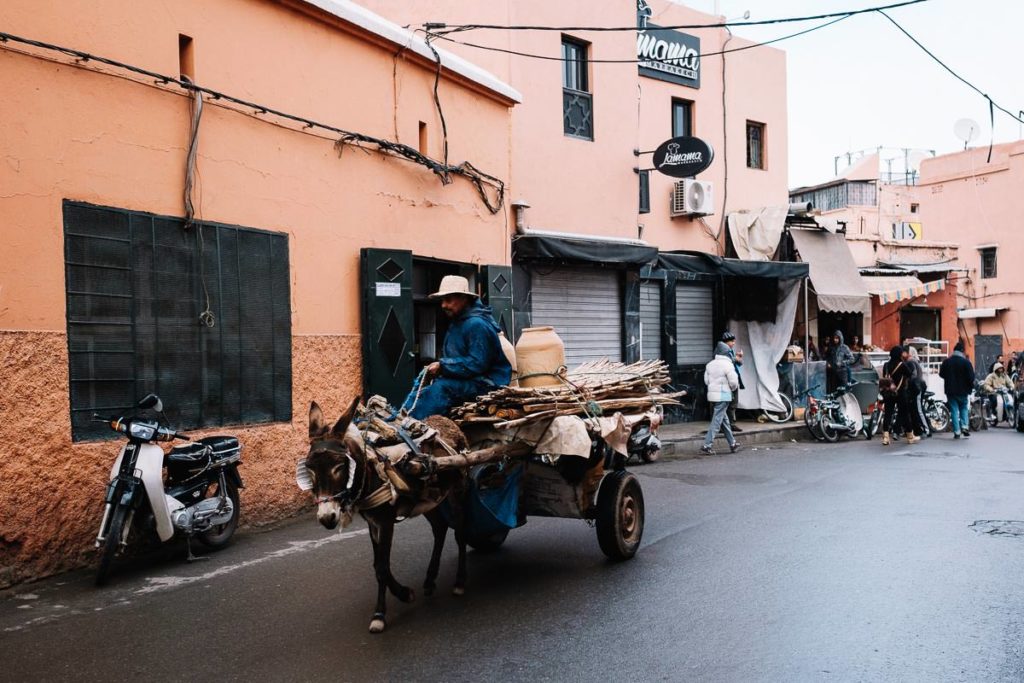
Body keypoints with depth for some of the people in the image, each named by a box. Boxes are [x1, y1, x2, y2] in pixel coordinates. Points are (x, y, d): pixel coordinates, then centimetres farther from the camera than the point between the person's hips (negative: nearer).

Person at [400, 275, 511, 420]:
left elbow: (477, 363, -22)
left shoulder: (477, 324, -16)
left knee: (442, 388, -31)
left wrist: (442, 366, -18)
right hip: (465, 380, 9)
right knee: (417, 395, -8)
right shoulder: (457, 323, 15)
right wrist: (437, 367, -2)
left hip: (486, 383, -9)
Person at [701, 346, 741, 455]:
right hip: (723, 396, -7)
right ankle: (706, 446, -9)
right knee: (717, 421, -5)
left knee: (724, 420, 17)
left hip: (712, 394, 7)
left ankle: (732, 444, 26)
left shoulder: (710, 364, 7)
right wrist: (735, 388, 7)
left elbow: (706, 380, 10)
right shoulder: (727, 364, -12)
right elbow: (733, 382, -13)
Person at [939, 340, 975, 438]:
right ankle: (965, 426, 1)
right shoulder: (966, 362, -10)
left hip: (950, 390, 1)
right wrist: (970, 386, 5)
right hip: (963, 390, -1)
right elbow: (971, 377, -11)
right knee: (964, 408, 17)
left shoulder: (946, 362, -1)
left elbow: (941, 374, 8)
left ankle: (957, 432, -1)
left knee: (954, 410, 3)